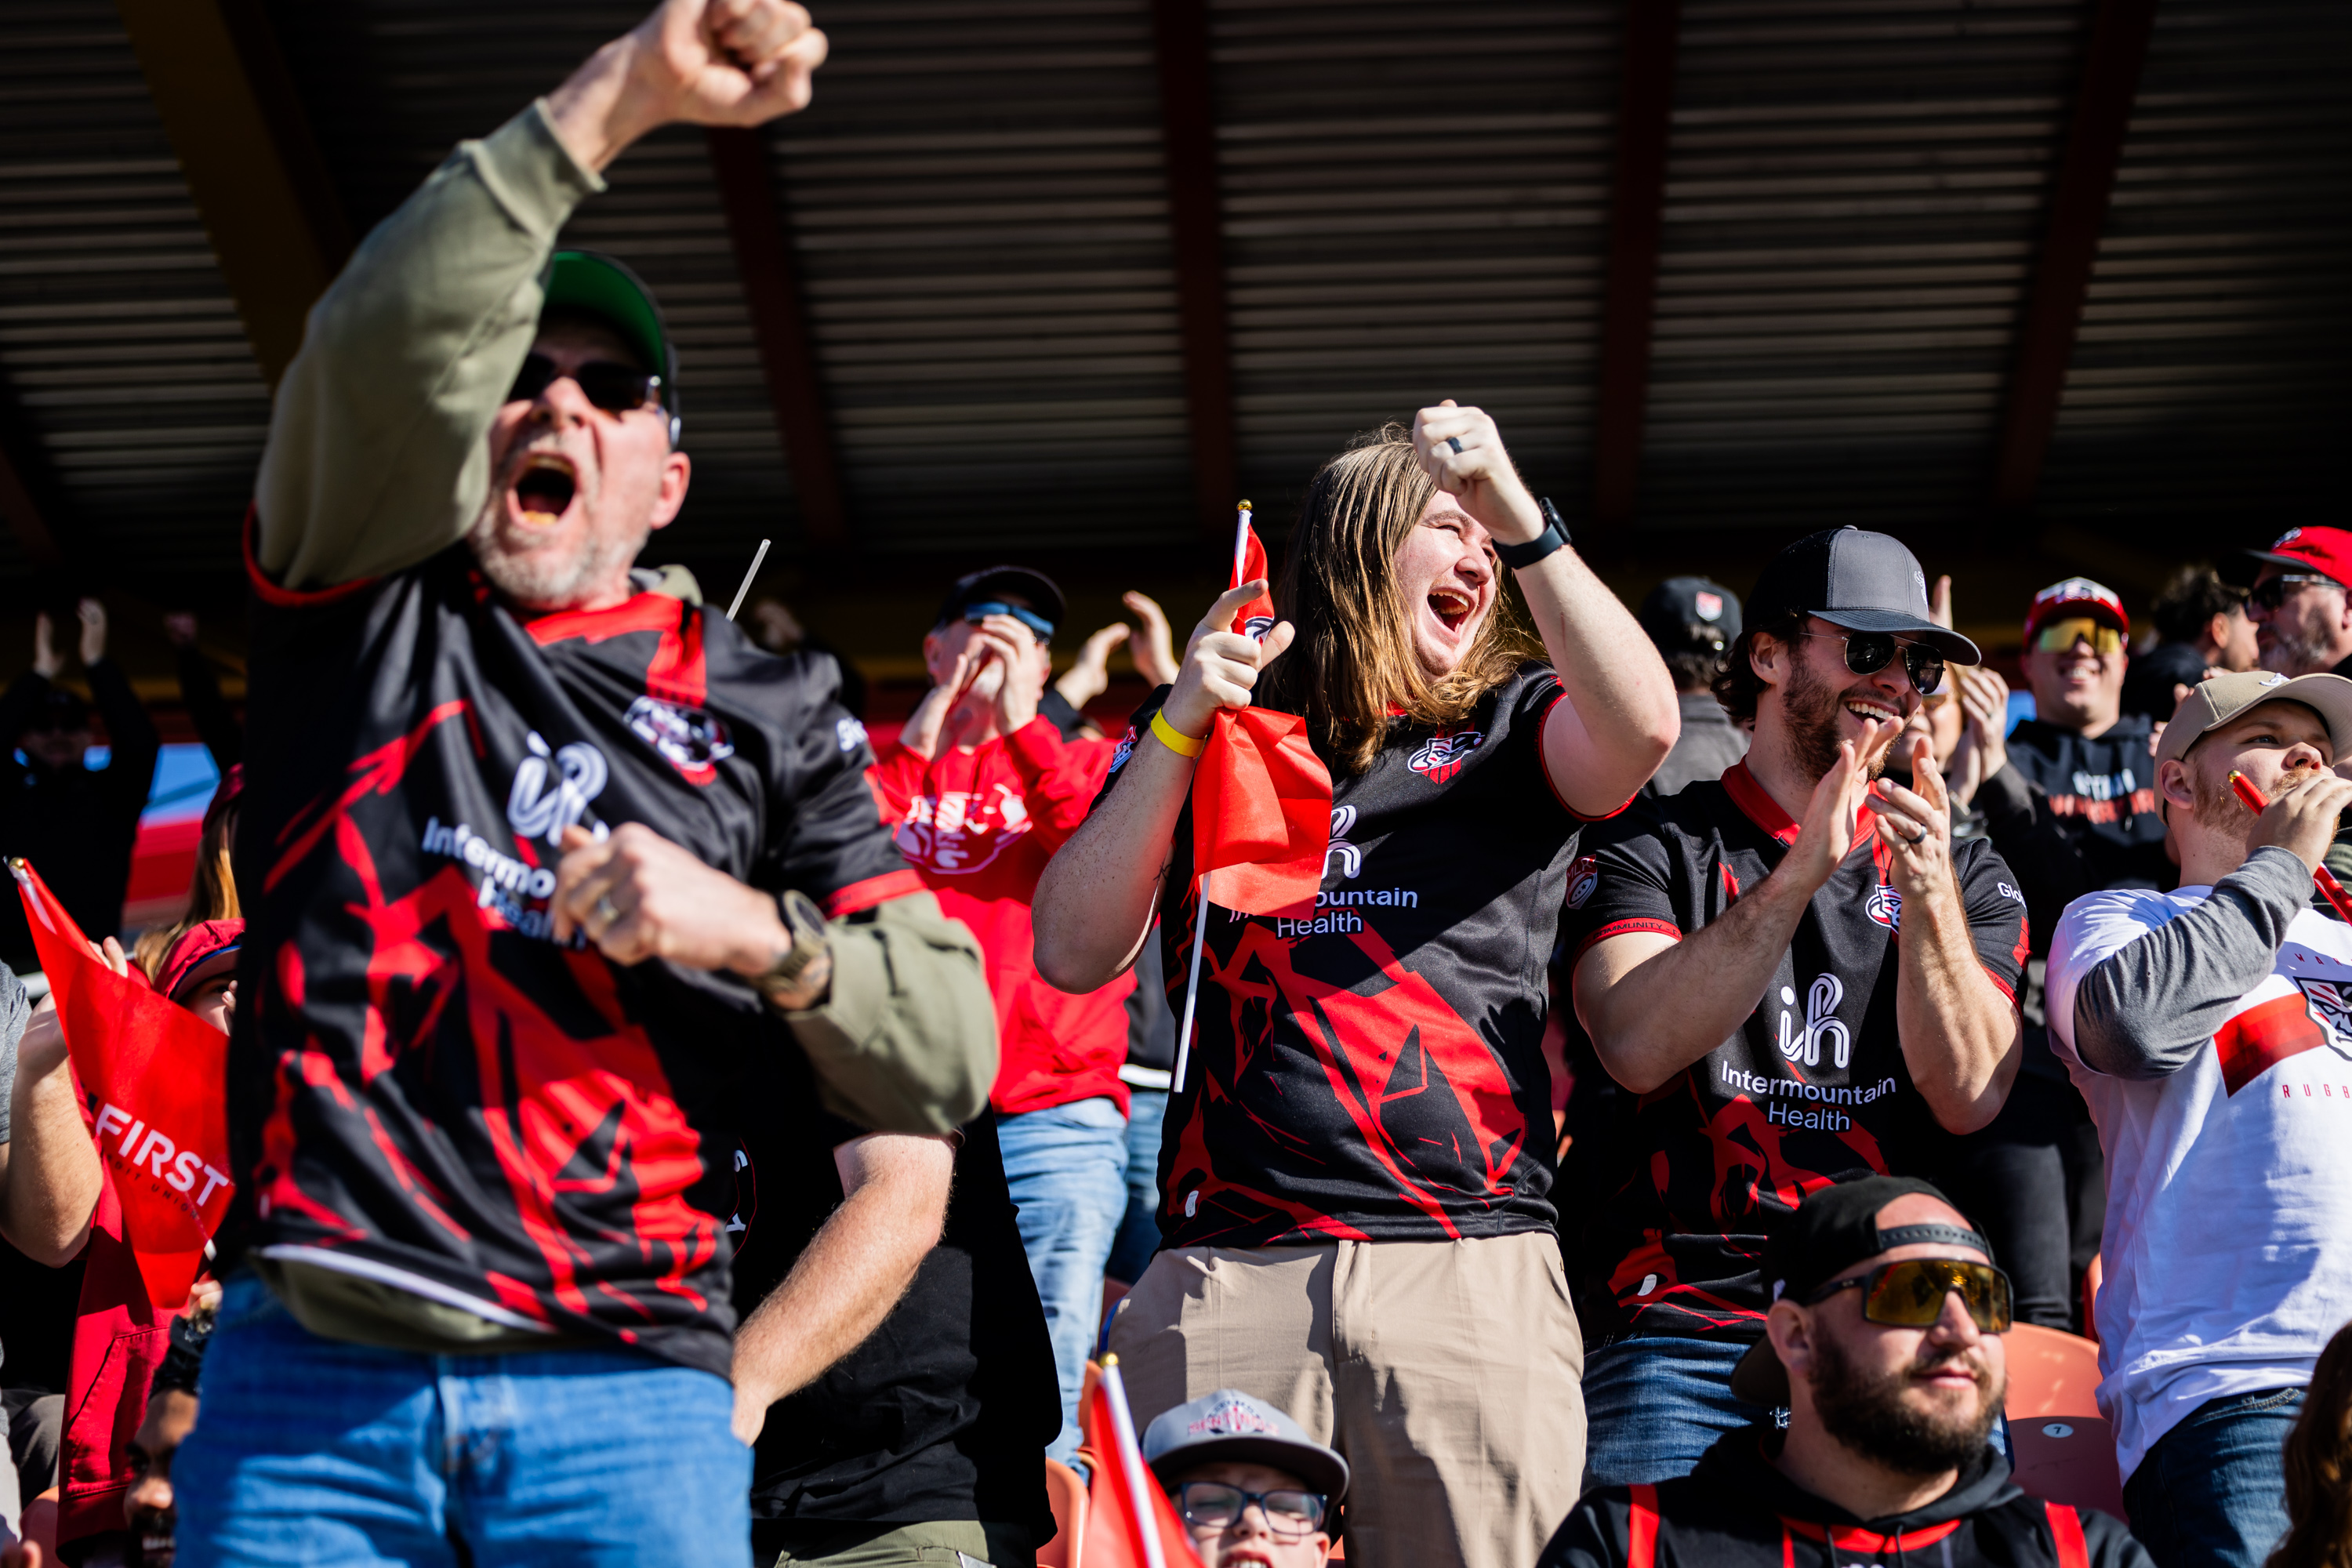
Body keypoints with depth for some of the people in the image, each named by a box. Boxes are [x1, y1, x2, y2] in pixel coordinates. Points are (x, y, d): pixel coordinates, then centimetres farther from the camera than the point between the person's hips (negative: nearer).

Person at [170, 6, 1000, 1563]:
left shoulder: (768, 716, 16)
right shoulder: (363, 603, 15)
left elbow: (950, 1066, 11)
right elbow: (389, 338, -7)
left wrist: (757, 933, -6)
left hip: (624, 1400, 0)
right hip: (307, 1379, 0)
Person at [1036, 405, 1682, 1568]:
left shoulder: (1507, 729, 16)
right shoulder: (1202, 732, 17)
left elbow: (1641, 729, -7)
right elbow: (1074, 956, 6)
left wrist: (1522, 523, -12)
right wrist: (1181, 724, -1)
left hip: (1476, 1268, 0)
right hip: (1223, 1277, 0)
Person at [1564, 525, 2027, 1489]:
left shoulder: (1967, 875, 15)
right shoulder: (1655, 847, 7)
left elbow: (1970, 1099, 0)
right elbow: (1637, 1047, -12)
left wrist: (1928, 898, -15)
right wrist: (1799, 874, -20)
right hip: (1685, 1320, -2)